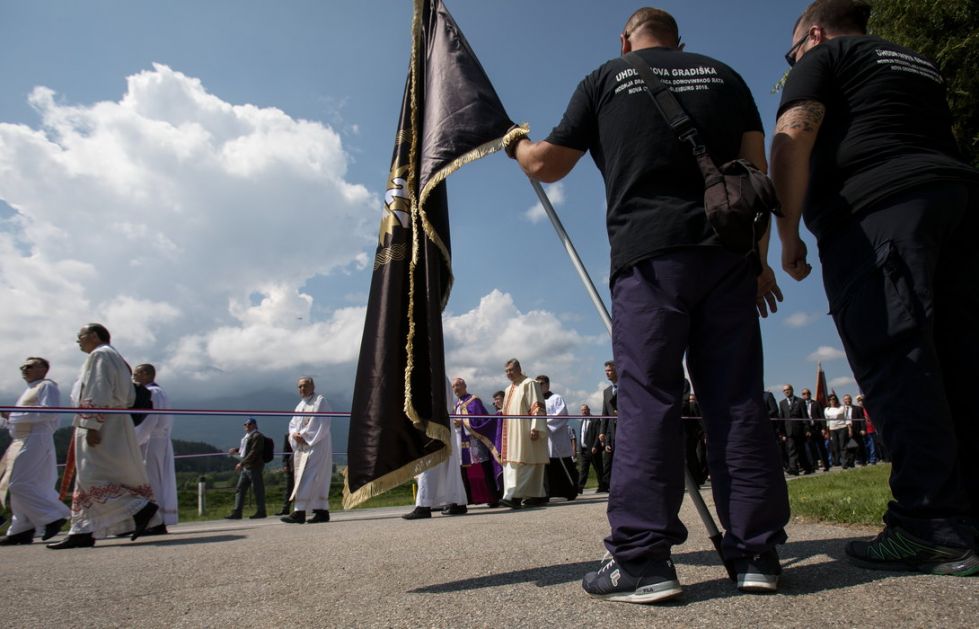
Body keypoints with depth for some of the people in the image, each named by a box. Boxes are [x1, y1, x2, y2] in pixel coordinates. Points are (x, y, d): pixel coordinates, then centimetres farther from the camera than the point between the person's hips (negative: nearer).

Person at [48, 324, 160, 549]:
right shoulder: (116, 359, 22)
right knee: (88, 479, 9)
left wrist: (92, 426, -23)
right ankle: (83, 532, 10)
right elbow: (128, 399, 19)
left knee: (94, 477, -11)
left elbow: (99, 394, -19)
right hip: (113, 427, 10)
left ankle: (142, 508, -14)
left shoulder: (99, 355, -8)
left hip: (101, 427, -10)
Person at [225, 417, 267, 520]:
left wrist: (242, 463, -20)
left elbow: (254, 452, -18)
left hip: (254, 467, -10)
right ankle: (237, 512, 13)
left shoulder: (257, 436, -11)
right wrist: (236, 450, 7)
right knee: (240, 489, 9)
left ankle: (261, 511, 5)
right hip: (245, 467, 10)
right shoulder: (247, 436, 18)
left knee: (257, 489, -3)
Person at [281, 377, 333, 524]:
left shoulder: (320, 401, -3)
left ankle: (299, 512, -17)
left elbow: (322, 424, -12)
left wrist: (304, 436, -15)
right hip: (302, 446, 7)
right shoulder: (300, 405, 20)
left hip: (316, 445, -7)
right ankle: (322, 511, 8)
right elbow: (292, 424, 16)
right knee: (318, 480, 6)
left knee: (307, 478, -13)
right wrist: (295, 434, -6)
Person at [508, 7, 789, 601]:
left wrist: (517, 146, 37)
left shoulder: (607, 78, 14)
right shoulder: (722, 73, 21)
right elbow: (757, 169, 13)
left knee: (648, 399, -6)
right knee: (737, 400, 3)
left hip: (648, 252, -3)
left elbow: (547, 165, 15)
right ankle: (757, 551, 7)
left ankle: (642, 559, -7)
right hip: (729, 252, 4)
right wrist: (760, 258, 16)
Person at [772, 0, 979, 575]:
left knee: (894, 361, -12)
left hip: (874, 208, -8)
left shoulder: (823, 56, 11)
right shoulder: (919, 64, 33)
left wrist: (789, 234, -5)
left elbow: (793, 136, -5)